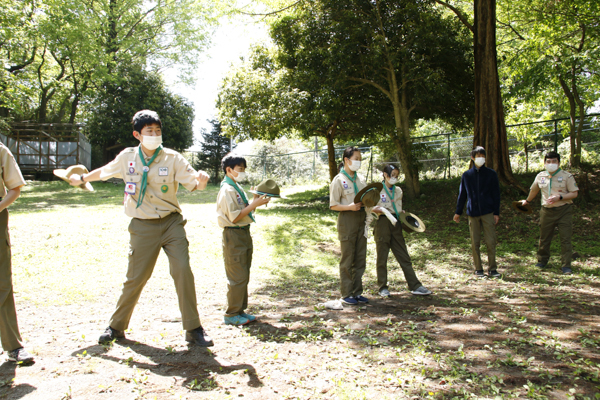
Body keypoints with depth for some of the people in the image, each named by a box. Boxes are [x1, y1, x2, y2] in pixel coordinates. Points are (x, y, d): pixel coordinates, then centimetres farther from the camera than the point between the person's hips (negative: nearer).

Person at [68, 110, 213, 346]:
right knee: (136, 278, 6)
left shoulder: (173, 158, -4)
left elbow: (193, 184, -10)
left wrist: (201, 180, -34)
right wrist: (82, 178, 37)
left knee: (183, 271, -12)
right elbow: (105, 171, 22)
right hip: (143, 227, 1)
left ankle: (194, 329, 0)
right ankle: (116, 327, 28)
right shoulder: (127, 157, 2)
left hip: (171, 223, -1)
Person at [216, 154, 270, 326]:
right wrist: (255, 204, -20)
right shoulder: (227, 190, -14)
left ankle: (240, 310, 24)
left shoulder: (237, 188, 16)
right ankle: (231, 315, 6)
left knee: (244, 276, 14)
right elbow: (234, 217, -20)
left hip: (244, 233, 10)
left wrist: (255, 201, 4)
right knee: (237, 277, -5)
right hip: (234, 236, -10)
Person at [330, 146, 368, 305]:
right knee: (347, 259, 0)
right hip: (347, 220, -7)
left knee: (360, 258, 10)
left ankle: (357, 292, 20)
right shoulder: (339, 180, -7)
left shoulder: (359, 179, 14)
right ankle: (346, 295, 9)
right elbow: (333, 205, -10)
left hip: (361, 219, 7)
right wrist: (350, 207, -24)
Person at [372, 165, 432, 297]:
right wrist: (380, 209, -21)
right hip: (383, 223, -5)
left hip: (396, 224, 5)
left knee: (404, 256, 5)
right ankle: (382, 287, 12)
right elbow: (371, 208, -4)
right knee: (382, 257, 2)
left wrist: (402, 213, 5)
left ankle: (415, 286, 7)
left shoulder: (398, 190, 16)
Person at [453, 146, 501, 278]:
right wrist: (458, 212, 11)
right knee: (475, 243, 4)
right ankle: (478, 269, 14)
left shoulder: (491, 174, 4)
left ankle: (492, 268, 10)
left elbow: (496, 194, 5)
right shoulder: (467, 175, 8)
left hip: (488, 213, -1)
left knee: (490, 241, -3)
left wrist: (496, 213, -1)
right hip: (473, 213, 1)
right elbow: (462, 194, 13)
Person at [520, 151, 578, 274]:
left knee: (565, 239, -5)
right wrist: (527, 201, 38)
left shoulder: (567, 176, -3)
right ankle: (542, 261, 27)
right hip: (547, 211, 3)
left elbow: (574, 194, -5)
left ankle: (566, 266, 2)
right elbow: (533, 190, 26)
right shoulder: (540, 176, 8)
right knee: (544, 238, 11)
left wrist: (559, 197, -19)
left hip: (564, 211, -3)